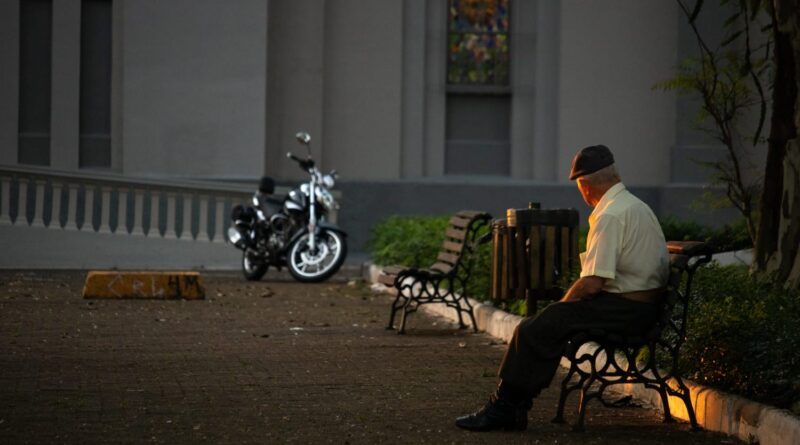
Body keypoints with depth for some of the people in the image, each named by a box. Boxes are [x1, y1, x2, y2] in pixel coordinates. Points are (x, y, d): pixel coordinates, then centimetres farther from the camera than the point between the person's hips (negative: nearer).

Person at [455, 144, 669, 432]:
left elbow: (592, 283, -23)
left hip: (626, 310, -10)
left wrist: (563, 302, -4)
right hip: (640, 306, 10)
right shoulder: (634, 205, 16)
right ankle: (514, 407, 8)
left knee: (533, 330, -11)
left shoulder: (611, 215, -17)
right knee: (548, 324, 11)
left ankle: (503, 407, -3)